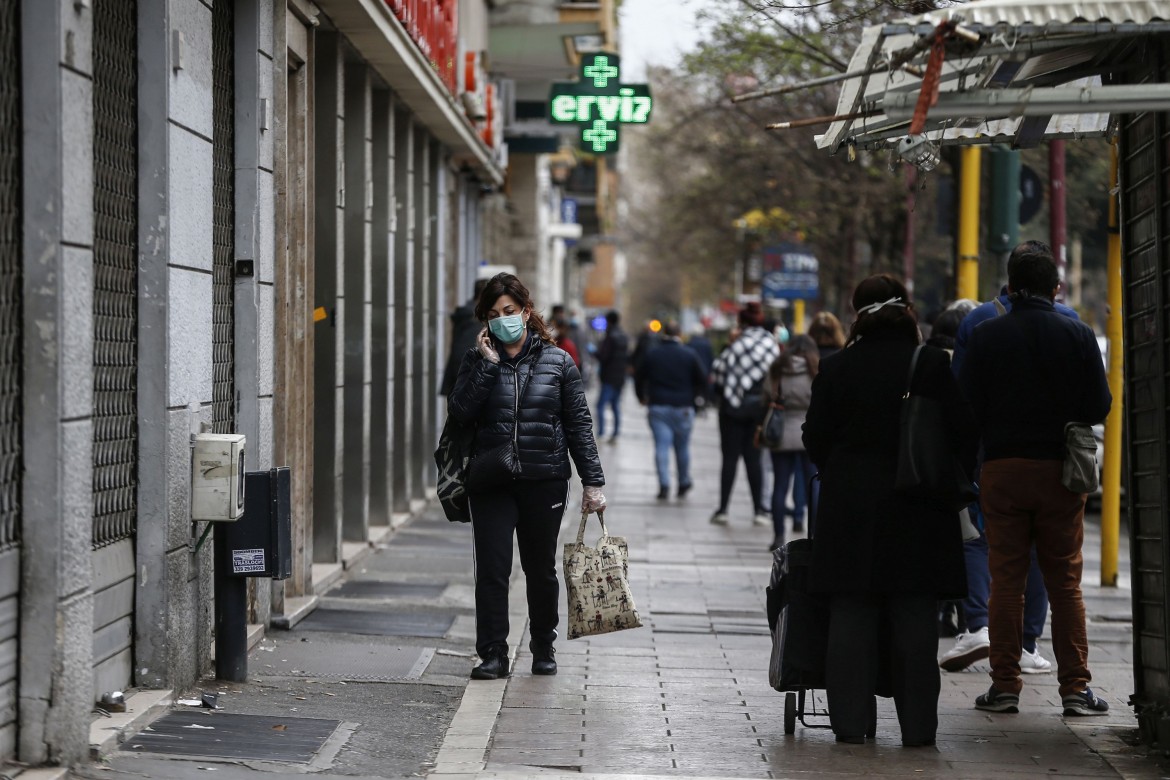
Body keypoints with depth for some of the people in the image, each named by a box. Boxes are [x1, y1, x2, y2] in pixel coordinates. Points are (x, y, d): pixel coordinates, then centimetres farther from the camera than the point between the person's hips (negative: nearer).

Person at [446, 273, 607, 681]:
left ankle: (544, 649, 25)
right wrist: (488, 364, -13)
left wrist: (592, 481, 0)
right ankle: (493, 655, -2)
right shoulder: (478, 360, 5)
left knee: (541, 569, 10)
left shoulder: (557, 361, 4)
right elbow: (460, 411, -9)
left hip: (544, 480, 0)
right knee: (492, 568, -7)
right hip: (491, 482, 0)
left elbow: (578, 423, 4)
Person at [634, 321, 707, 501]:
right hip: (682, 409, 0)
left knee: (661, 446, -3)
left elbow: (639, 379, 10)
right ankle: (684, 483, 22)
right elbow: (702, 382, 3)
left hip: (657, 407, 0)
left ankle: (664, 485, -14)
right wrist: (692, 396, 20)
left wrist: (643, 398, 27)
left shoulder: (652, 355, 2)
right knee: (682, 447, 12)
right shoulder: (689, 356, 0)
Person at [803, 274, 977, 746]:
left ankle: (850, 722, 4)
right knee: (915, 619, 4)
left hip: (851, 505, 0)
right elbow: (963, 435, -3)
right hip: (918, 512, 0)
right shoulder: (933, 366, -4)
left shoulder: (835, 369, -3)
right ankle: (917, 726, 4)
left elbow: (816, 438, 3)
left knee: (850, 617, 5)